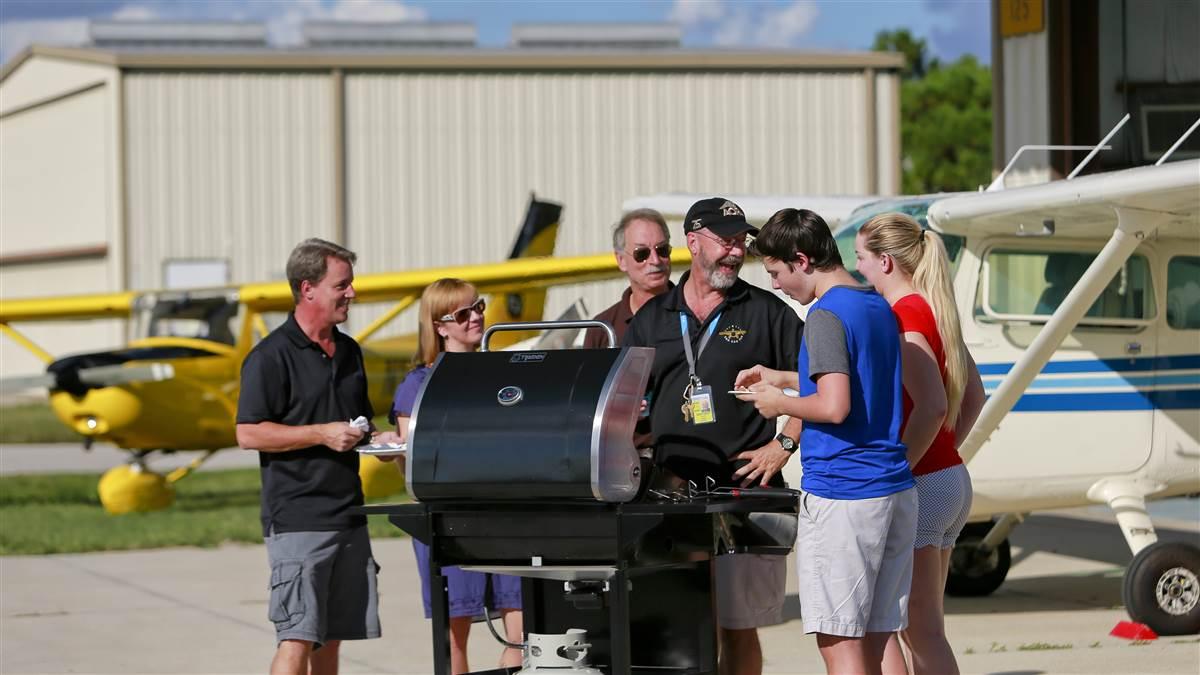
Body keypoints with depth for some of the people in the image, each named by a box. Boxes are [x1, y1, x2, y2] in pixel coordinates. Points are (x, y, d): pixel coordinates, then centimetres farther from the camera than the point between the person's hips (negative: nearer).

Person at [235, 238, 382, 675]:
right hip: (297, 519, -7)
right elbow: (249, 433, -13)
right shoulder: (271, 357, -8)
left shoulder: (349, 352, 15)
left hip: (347, 515, 8)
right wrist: (322, 434, -16)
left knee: (332, 637, 9)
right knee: (298, 638, -13)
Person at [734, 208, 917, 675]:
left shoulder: (826, 315, -13)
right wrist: (782, 378, 30)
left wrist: (780, 404, -5)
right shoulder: (878, 308, 15)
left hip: (840, 495, -9)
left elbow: (834, 406, -22)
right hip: (894, 491, 9)